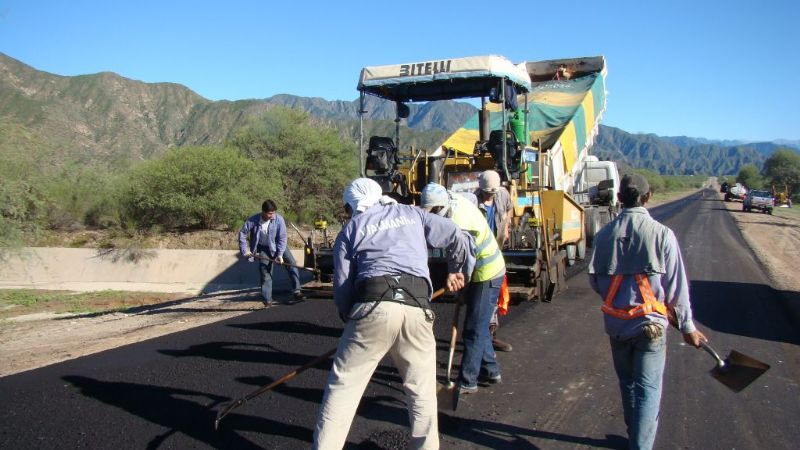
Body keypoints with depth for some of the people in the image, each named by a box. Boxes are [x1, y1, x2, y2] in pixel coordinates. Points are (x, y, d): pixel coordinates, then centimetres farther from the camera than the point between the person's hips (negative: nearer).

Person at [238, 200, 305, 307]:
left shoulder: (279, 219, -22)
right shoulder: (253, 220, -20)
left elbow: (282, 238, -18)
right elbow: (242, 233, -7)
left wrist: (280, 254, -23)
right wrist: (244, 250, -10)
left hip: (278, 246, 0)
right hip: (264, 249, 0)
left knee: (291, 264, -15)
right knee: (265, 273, -1)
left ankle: (297, 291, -12)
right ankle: (267, 300, 6)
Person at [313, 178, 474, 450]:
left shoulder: (350, 229, 18)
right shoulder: (412, 214, 23)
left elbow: (342, 286, 12)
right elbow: (458, 238, 21)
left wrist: (349, 317, 25)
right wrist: (457, 272, 36)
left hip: (372, 306, -1)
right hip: (416, 309, 2)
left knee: (342, 386, 9)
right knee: (422, 390, 17)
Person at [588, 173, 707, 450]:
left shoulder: (604, 235, -3)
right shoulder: (662, 234, -12)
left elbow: (595, 280, 4)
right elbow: (676, 286, -7)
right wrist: (687, 327, 4)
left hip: (615, 323, 4)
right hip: (651, 322, -4)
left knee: (627, 383, 21)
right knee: (648, 389, 3)